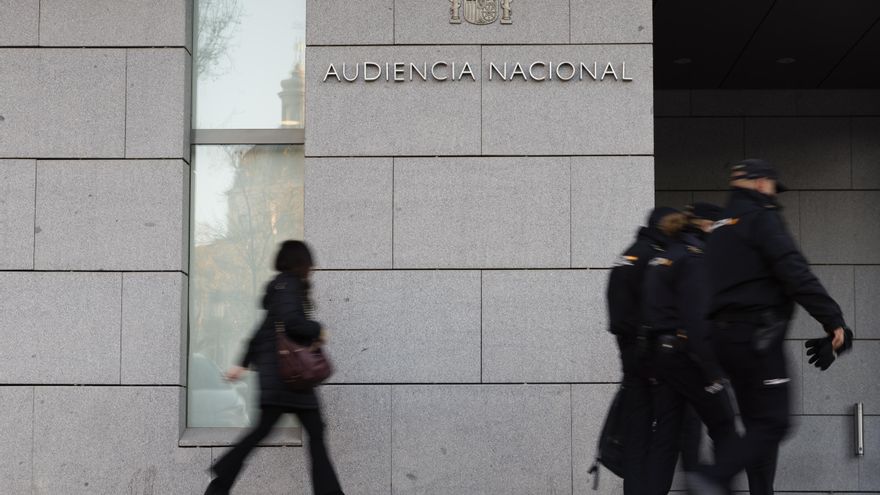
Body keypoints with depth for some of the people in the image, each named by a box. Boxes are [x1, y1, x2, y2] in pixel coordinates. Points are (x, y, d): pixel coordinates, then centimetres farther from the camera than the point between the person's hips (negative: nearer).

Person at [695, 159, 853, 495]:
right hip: (758, 333, -9)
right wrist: (833, 319, -17)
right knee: (773, 423, -9)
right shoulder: (761, 217, -6)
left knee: (758, 424, 12)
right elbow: (794, 273, -17)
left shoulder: (720, 228, 21)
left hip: (726, 331, 9)